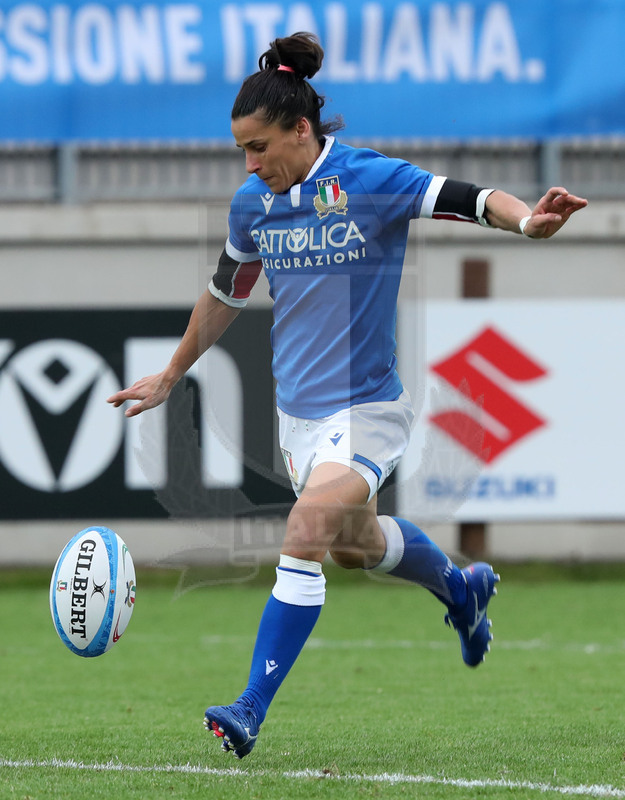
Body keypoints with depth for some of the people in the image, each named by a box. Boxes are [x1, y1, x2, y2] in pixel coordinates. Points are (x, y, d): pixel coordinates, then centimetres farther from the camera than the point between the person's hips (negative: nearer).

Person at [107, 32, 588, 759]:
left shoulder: (371, 181, -15)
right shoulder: (254, 203, 1)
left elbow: (469, 200, -23)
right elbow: (225, 294, 17)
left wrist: (526, 219, -45)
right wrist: (169, 378, 24)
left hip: (364, 407, -7)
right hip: (297, 409, 7)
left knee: (306, 534, -22)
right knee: (354, 543, 22)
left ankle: (251, 712, -20)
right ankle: (462, 590, 53)